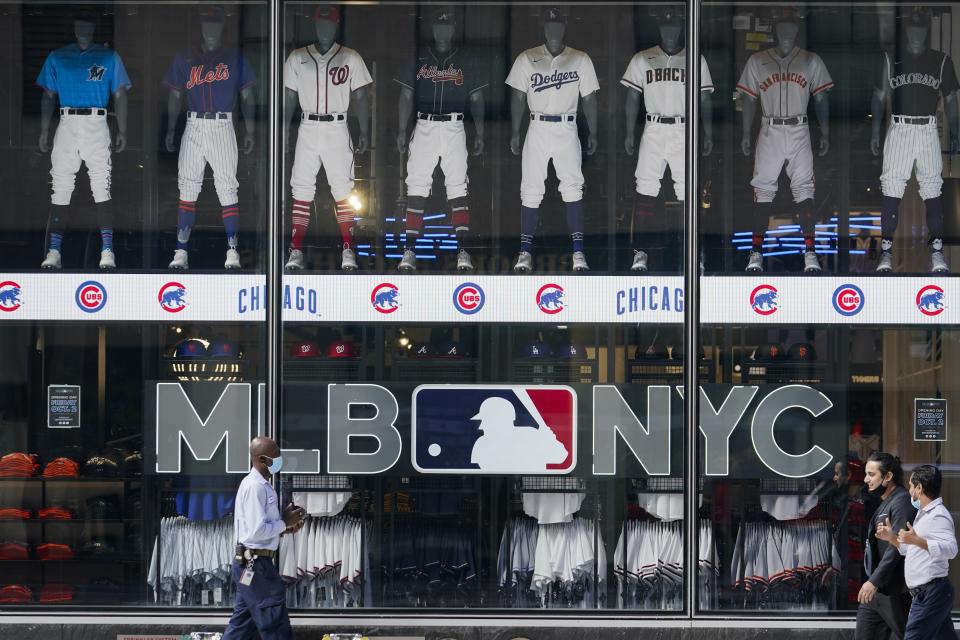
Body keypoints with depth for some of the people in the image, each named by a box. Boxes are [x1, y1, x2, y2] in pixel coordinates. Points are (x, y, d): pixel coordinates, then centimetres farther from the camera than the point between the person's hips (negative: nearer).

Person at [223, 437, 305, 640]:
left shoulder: (261, 485, 13)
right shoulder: (255, 487, -18)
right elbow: (257, 531, -23)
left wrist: (285, 527, 5)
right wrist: (284, 523, -11)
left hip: (250, 565, 10)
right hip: (255, 564, -10)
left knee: (242, 624, 13)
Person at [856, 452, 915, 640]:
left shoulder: (901, 503, -14)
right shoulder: (885, 503, 16)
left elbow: (897, 547, -23)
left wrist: (874, 581, -25)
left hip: (893, 592, -10)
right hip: (876, 589, 10)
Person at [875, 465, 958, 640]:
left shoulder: (938, 515, -12)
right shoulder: (923, 514, 22)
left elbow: (950, 549, -27)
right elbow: (911, 550, 30)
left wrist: (916, 540, -33)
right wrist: (891, 538, 14)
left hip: (932, 592, -10)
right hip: (924, 592, 10)